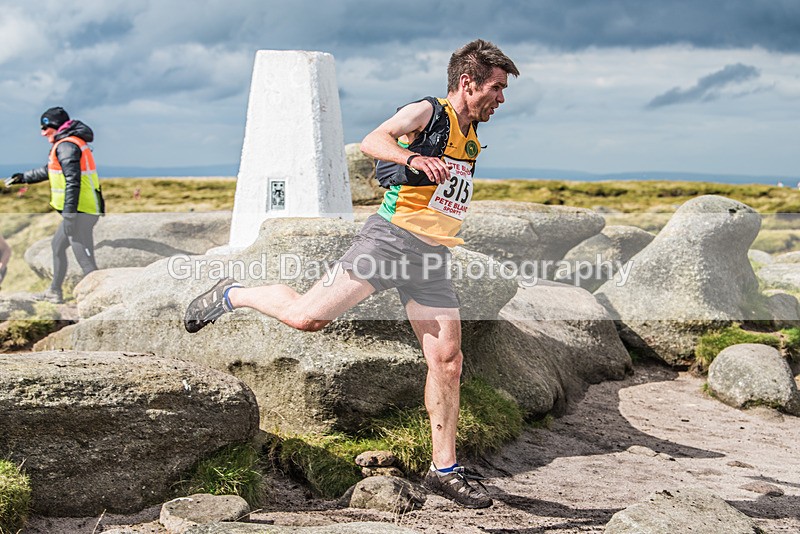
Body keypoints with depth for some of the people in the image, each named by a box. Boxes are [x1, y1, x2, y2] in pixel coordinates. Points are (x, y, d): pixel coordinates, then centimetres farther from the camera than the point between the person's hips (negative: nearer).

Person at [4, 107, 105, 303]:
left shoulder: (66, 146, -15)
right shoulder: (71, 143, 18)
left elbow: (73, 182, -24)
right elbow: (49, 170, 34)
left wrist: (69, 215, -26)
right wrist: (23, 177, 40)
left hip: (79, 212, -11)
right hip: (80, 211, 11)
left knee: (85, 259, -11)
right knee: (57, 246, 25)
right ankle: (54, 292, 36)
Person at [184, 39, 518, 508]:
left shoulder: (472, 138, 19)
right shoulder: (427, 112, -5)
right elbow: (373, 141, -24)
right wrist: (412, 158, -41)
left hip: (433, 258, 7)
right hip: (392, 237, -7)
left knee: (447, 362, 0)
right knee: (306, 317, -13)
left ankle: (444, 469, 9)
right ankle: (233, 295, 14)